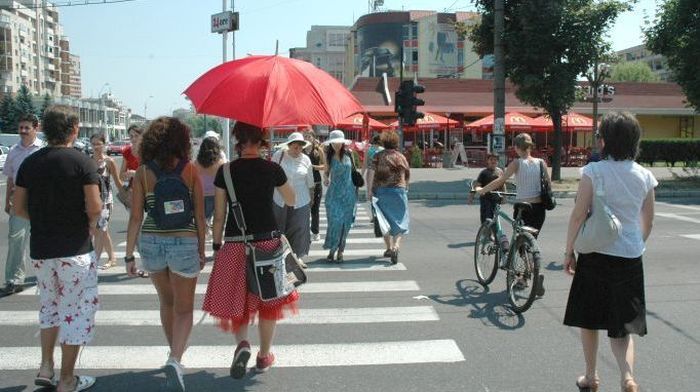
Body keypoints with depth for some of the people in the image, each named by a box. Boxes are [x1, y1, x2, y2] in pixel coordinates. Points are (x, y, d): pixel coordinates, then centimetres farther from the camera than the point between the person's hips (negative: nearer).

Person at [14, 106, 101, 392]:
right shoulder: (82, 162, -11)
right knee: (76, 311, 5)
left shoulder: (29, 162, 4)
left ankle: (46, 368, 24)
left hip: (40, 249, 5)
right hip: (74, 249, -5)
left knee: (49, 305, 24)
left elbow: (19, 208, 5)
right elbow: (94, 207, -16)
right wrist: (91, 226, 3)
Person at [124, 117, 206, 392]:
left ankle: (175, 355, 38)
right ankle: (175, 359, -14)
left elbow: (136, 217, -4)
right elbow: (200, 216, -1)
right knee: (184, 309, 8)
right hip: (184, 243, -2)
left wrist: (129, 255, 1)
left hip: (151, 243, 2)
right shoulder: (191, 171, -3)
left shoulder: (142, 173, -2)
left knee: (166, 301, 23)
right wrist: (202, 250, 9)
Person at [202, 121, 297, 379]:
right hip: (268, 242, 1)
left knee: (237, 299, 12)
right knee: (268, 300, 15)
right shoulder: (273, 169, -4)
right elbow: (291, 201, 11)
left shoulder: (226, 171, -5)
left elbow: (219, 214, -2)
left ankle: (242, 343, -13)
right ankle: (264, 356, 25)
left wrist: (216, 246, 7)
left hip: (235, 244, 0)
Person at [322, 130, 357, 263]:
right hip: (334, 193, -1)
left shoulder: (349, 154, 1)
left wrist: (356, 189, 11)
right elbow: (326, 172, 7)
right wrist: (325, 178, -16)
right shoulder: (329, 156, -2)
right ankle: (331, 250, 2)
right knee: (335, 221, -11)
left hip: (348, 193, 2)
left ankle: (340, 251, 14)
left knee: (345, 223, 3)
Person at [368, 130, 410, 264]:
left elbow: (372, 174, -9)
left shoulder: (378, 156, 0)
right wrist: (404, 186, 25)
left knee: (385, 220, 15)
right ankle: (396, 246, -17)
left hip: (381, 191, 1)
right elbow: (408, 175, 8)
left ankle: (389, 248, 21)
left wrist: (370, 191, -5)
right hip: (398, 190, -1)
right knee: (399, 221, 5)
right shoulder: (400, 156, 3)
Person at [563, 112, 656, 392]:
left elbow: (578, 215, -12)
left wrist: (569, 251, -2)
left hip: (596, 255, -3)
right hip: (630, 258, 3)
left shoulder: (593, 172, -10)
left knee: (589, 319, 16)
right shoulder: (644, 176, 3)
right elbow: (648, 222, 10)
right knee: (622, 324, 12)